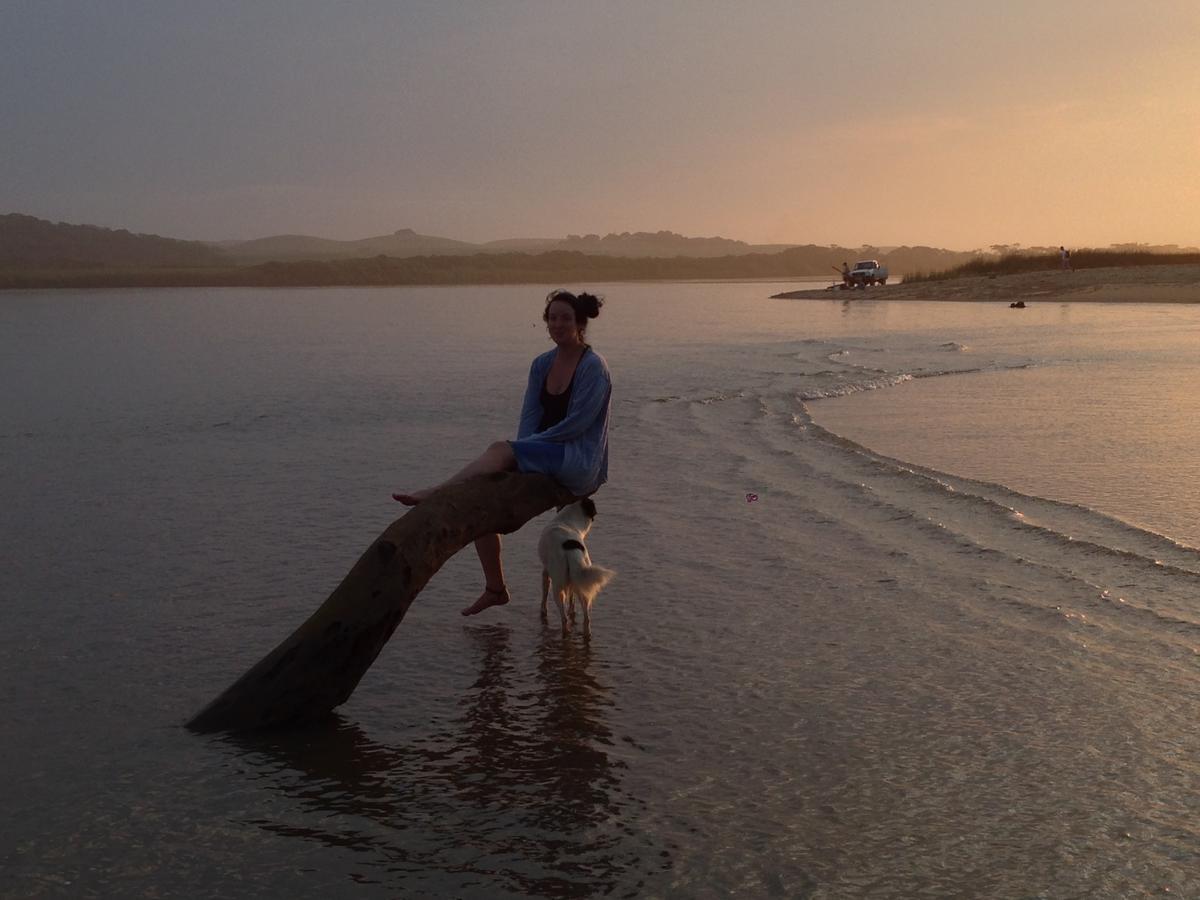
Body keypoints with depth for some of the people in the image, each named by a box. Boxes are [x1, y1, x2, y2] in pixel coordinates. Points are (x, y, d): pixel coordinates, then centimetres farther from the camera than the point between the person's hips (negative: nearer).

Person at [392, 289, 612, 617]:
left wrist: (523, 448, -13)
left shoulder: (593, 367, -9)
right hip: (545, 459, 7)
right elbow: (530, 416, 7)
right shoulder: (542, 364, 12)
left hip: (581, 464, -7)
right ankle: (495, 588, -2)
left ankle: (435, 494, -30)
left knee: (500, 450, -30)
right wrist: (520, 458, -11)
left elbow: (577, 423, -15)